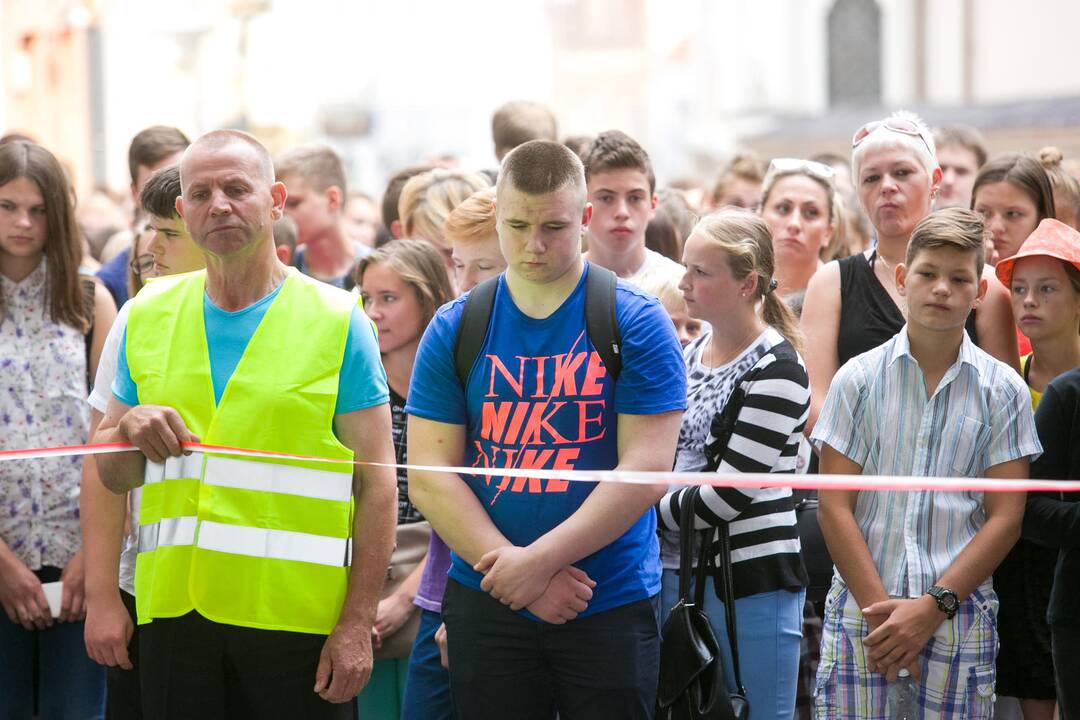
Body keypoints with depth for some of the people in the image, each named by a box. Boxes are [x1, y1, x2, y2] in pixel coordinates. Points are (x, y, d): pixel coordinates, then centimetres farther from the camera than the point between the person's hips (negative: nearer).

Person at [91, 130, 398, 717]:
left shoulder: (338, 321, 0)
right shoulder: (146, 317, 10)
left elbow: (376, 481, -3)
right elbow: (110, 475, 15)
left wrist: (357, 625, -11)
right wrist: (131, 429, -8)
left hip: (298, 618, -3)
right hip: (172, 611, 3)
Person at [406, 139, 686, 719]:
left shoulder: (636, 324, -2)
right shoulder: (455, 329, 5)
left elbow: (646, 469, -9)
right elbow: (429, 476, -1)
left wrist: (538, 560, -16)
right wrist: (516, 570, -13)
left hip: (610, 606, -2)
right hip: (484, 604, 2)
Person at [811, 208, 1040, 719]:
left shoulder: (1002, 390, 4)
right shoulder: (858, 379, 4)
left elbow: (1005, 518, 1)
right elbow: (834, 506, 1)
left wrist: (934, 606, -9)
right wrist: (880, 609, -8)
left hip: (960, 616, 0)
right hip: (861, 605, 0)